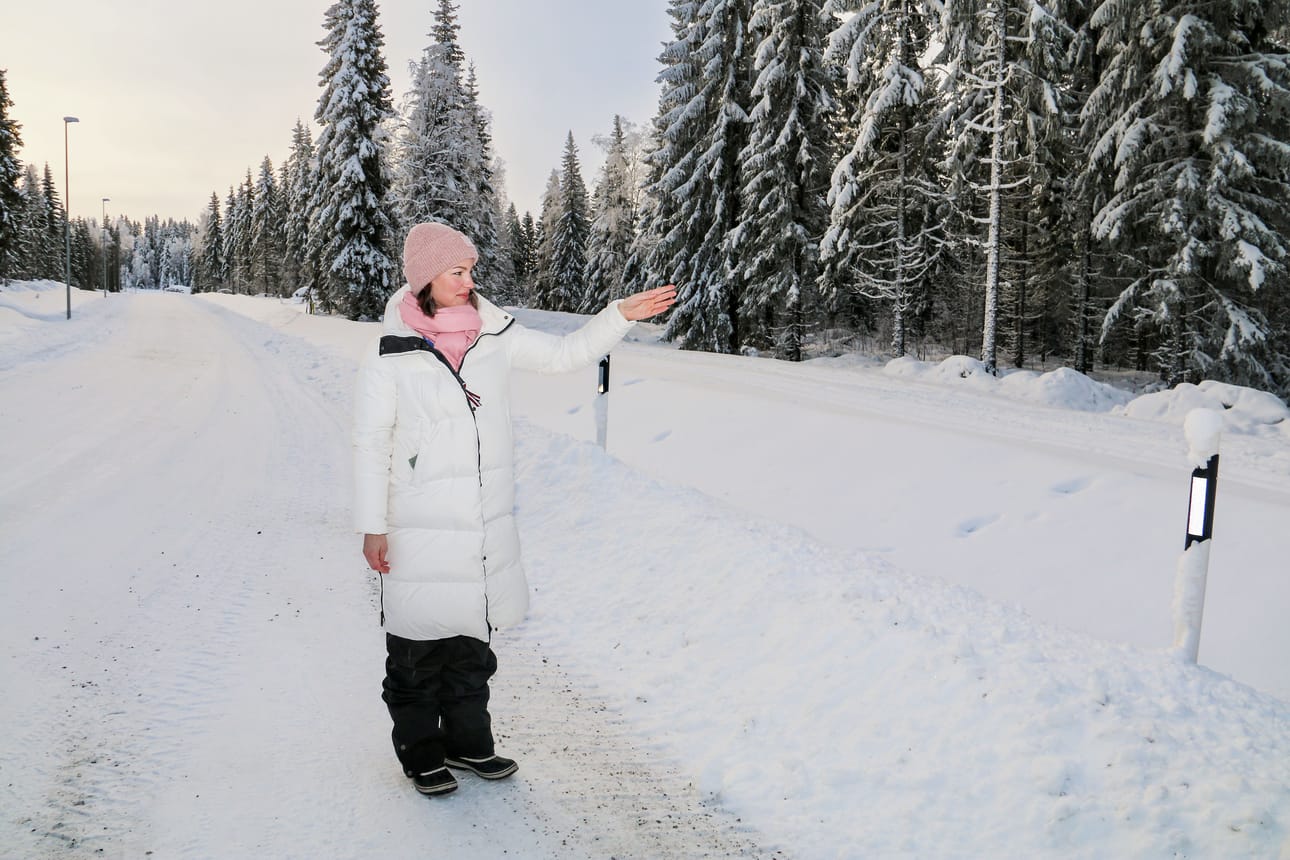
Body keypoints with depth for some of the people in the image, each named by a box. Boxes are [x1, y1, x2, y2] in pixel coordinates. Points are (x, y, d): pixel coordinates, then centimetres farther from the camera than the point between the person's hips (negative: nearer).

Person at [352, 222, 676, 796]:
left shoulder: (494, 336, 2)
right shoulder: (391, 356, -10)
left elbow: (565, 354, 10)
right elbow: (370, 446, -6)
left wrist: (621, 315, -2)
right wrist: (372, 527, -6)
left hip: (487, 527, 4)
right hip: (420, 531, -4)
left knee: (474, 638, 17)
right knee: (418, 647, 8)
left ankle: (468, 740, 35)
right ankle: (421, 752, 28)